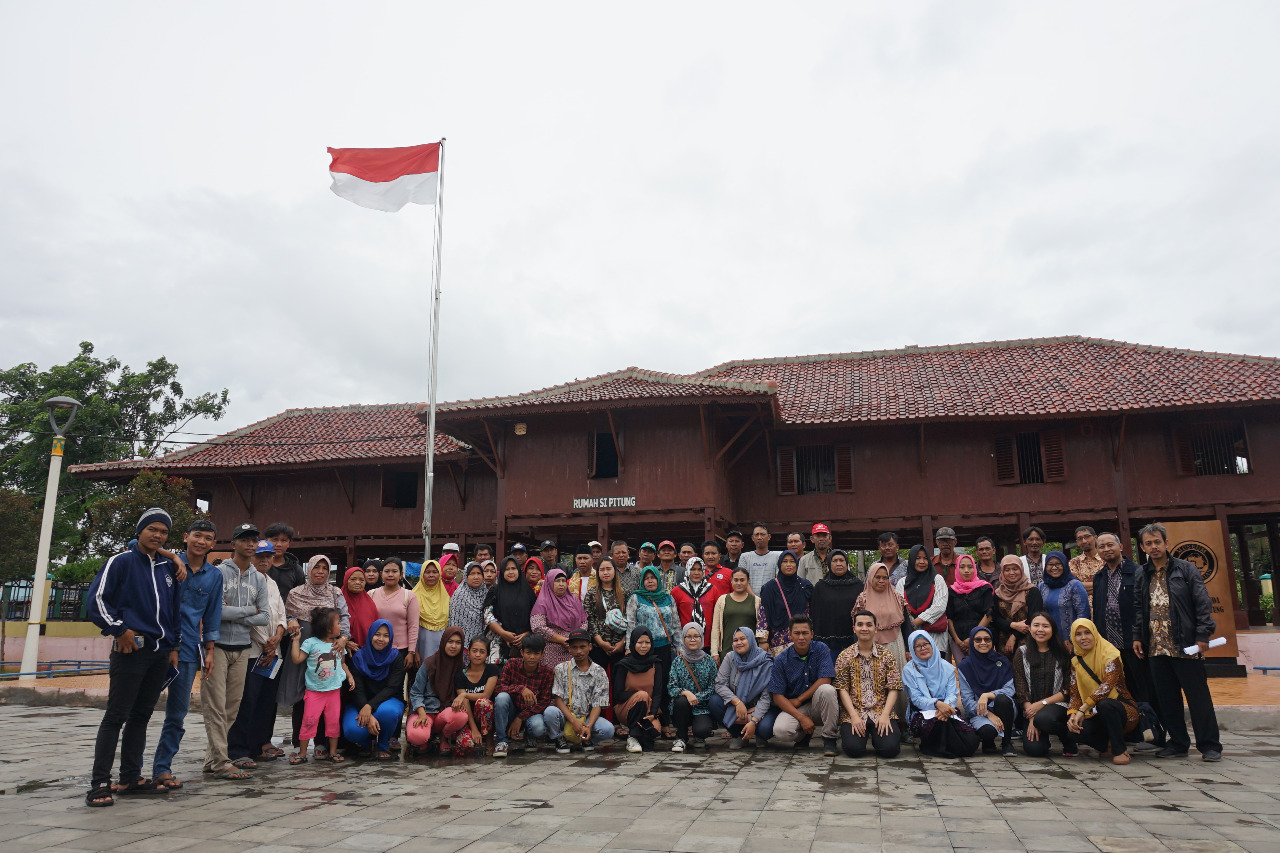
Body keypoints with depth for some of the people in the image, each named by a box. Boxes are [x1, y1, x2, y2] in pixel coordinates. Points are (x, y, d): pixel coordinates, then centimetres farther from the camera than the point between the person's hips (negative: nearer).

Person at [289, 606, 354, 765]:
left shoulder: (338, 645, 5)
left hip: (334, 690, 4)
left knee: (334, 721, 7)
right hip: (314, 691, -3)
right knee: (309, 721, -3)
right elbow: (297, 659, -11)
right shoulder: (311, 643, -7)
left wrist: (349, 676, 3)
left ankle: (333, 752, 18)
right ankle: (302, 753, 9)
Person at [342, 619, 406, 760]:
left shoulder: (396, 657, -5)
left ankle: (383, 746, -6)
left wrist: (369, 706, -30)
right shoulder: (359, 657, -5)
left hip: (388, 701, 0)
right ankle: (368, 743, 8)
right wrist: (368, 716, -28)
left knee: (387, 712, -37)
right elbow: (357, 689, -12)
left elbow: (391, 688, -13)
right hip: (360, 703, 1)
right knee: (352, 730, -31)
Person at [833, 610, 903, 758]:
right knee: (853, 749, -23)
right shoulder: (845, 657, 4)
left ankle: (877, 734, 11)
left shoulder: (887, 655, 6)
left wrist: (885, 715, -13)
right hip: (854, 712, 0)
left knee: (890, 748, -23)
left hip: (882, 712, 1)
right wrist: (854, 716, -13)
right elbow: (842, 689, 0)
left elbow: (894, 688, 1)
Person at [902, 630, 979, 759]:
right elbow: (916, 699, -7)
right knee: (938, 722, -41)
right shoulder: (909, 670, 2)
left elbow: (953, 694, 1)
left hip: (947, 709, 4)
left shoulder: (946, 667, 11)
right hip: (922, 712, -4)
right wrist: (937, 703, -27)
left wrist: (946, 705, -24)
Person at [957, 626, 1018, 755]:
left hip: (1001, 709, 2)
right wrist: (988, 714, -19)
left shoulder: (1002, 662, 5)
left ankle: (1007, 742, -11)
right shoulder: (965, 666, 1)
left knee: (1002, 699, -33)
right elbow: (966, 698, -4)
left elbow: (1009, 690, -6)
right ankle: (988, 743, 6)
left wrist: (987, 695, -23)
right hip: (979, 712, -2)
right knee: (988, 730, -35)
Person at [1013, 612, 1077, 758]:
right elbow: (1020, 689, -2)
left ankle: (1069, 742, -3)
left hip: (1057, 705, -1)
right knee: (1034, 749, -21)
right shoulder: (1022, 653, 4)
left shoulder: (1062, 653, 2)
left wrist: (1043, 703, -13)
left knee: (1043, 718, -36)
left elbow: (1068, 690, -1)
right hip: (1031, 709, 2)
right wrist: (1031, 718, -13)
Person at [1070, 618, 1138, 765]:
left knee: (1104, 704, -38)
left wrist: (1083, 709, -33)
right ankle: (1109, 746, 4)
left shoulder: (1110, 654, -12)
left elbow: (1107, 686, -26)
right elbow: (1075, 695, 2)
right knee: (1076, 728, -27)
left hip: (1124, 710, -4)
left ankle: (1120, 750, -17)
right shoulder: (1076, 662, 6)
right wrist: (1072, 714, -19)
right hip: (1097, 715, 4)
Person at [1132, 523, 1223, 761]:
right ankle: (1178, 742, 19)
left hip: (1185, 647, -5)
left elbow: (1203, 605, -4)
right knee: (1166, 698, 8)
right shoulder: (1143, 576, 12)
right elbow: (1139, 609, 17)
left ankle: (1209, 746, 9)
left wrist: (1203, 636, -12)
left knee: (1198, 696, 0)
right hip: (1156, 648, 5)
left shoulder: (1185, 569, -1)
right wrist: (1137, 636, 9)